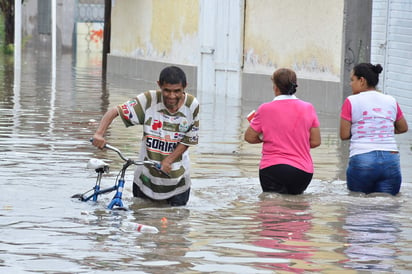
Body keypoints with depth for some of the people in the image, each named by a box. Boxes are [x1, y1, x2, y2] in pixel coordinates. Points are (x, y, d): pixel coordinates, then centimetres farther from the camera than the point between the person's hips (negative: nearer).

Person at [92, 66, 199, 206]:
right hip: (146, 177, 0)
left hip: (177, 178, 0)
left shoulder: (192, 105, -13)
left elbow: (188, 140, -7)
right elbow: (116, 111, -15)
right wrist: (99, 133, -31)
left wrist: (168, 160, -20)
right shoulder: (149, 100, -16)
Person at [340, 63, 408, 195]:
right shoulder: (391, 101, 11)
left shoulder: (352, 101, -1)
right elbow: (403, 128, 23)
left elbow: (344, 135, -1)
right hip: (391, 160, 3)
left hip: (362, 161, -3)